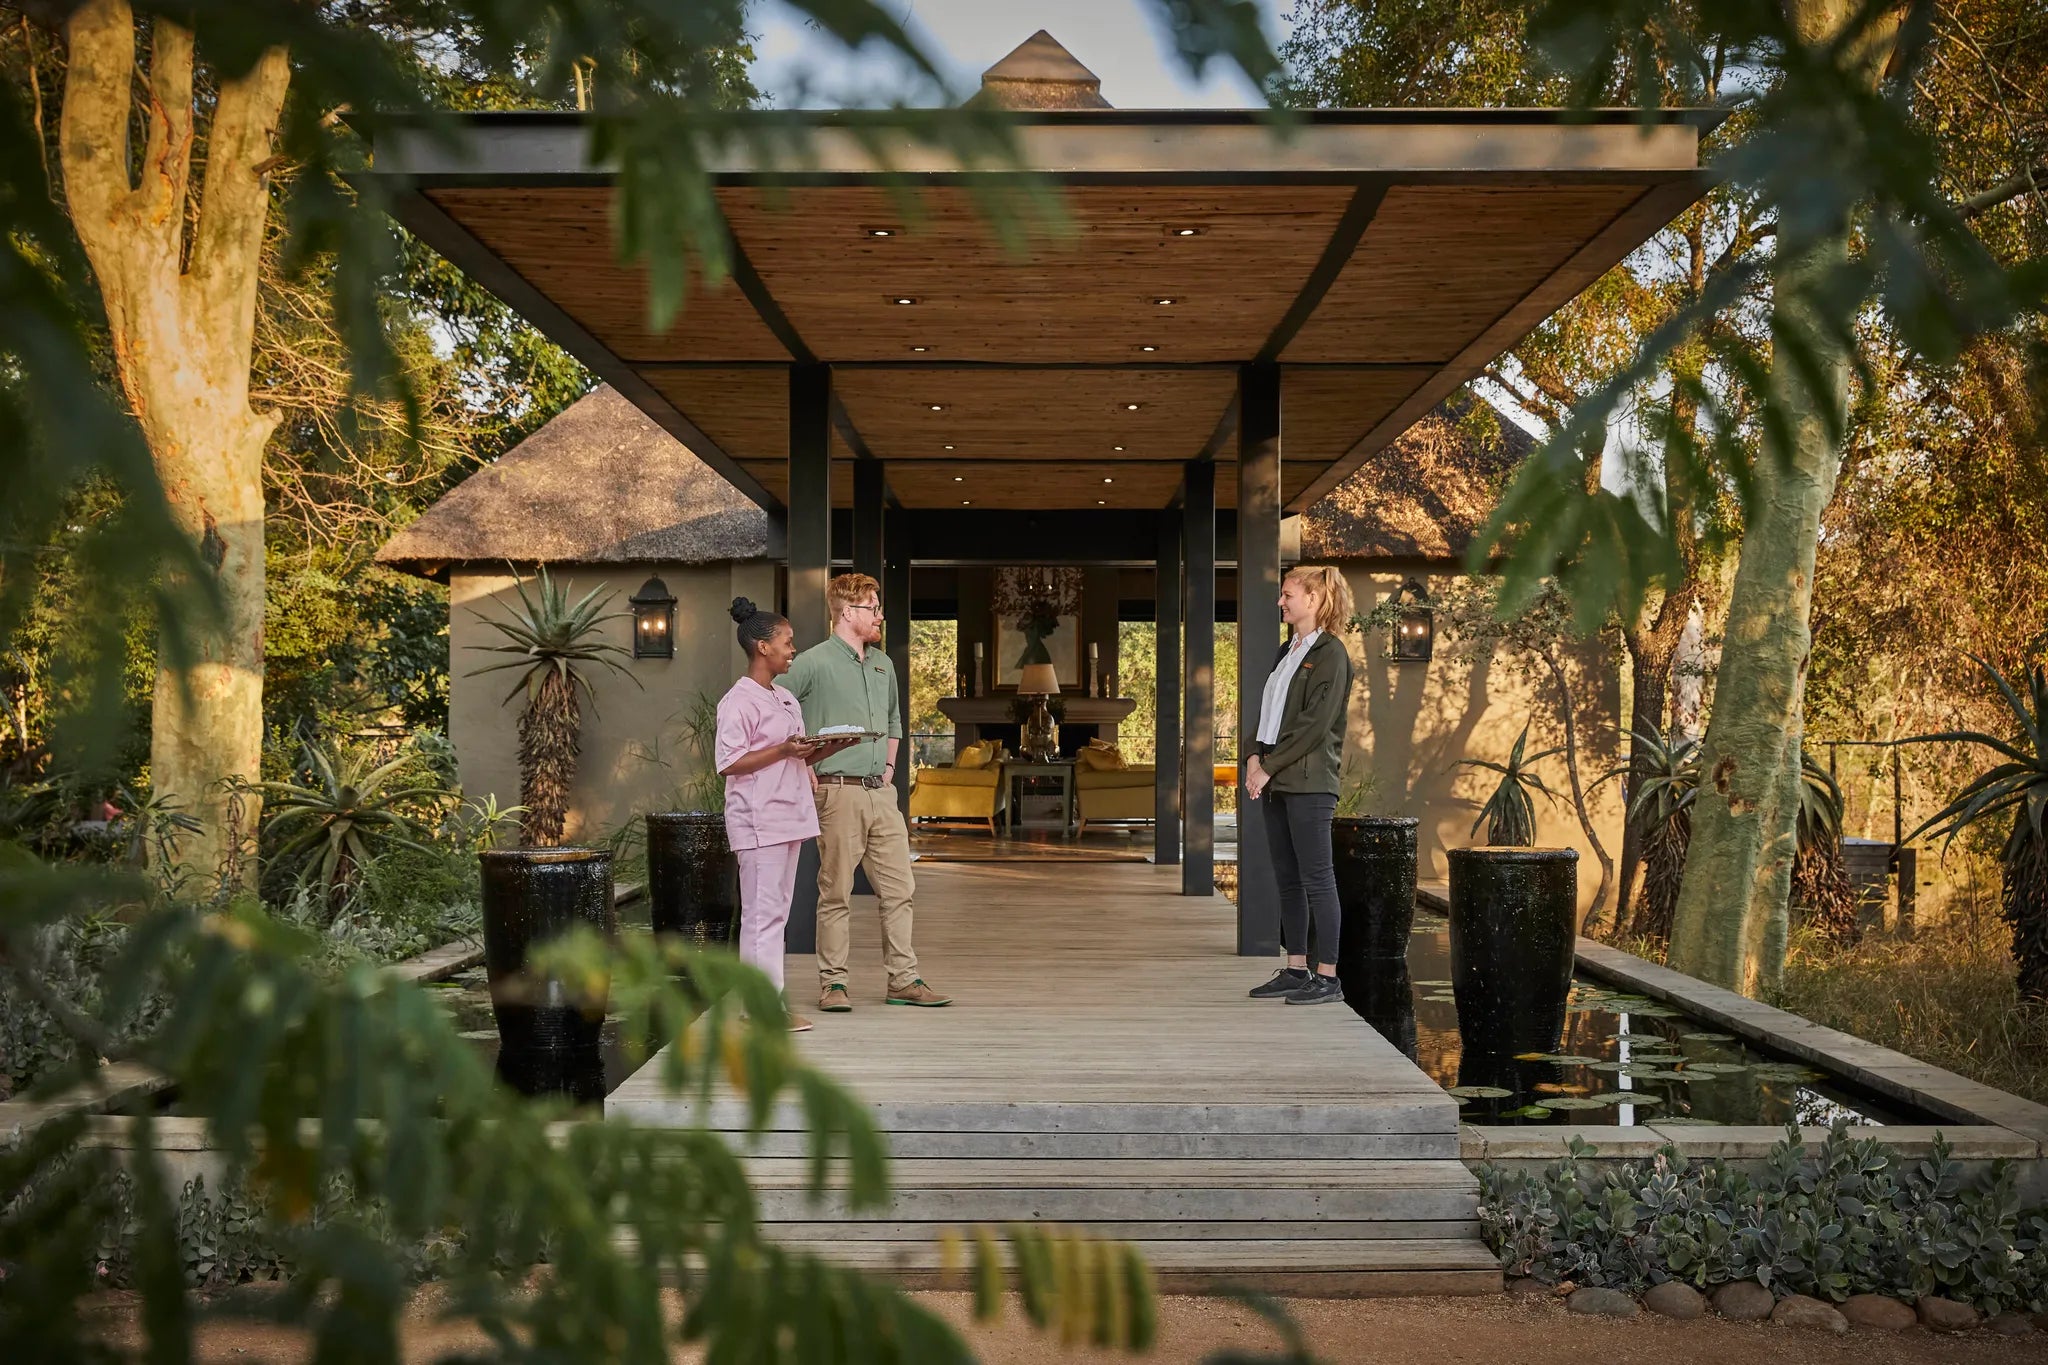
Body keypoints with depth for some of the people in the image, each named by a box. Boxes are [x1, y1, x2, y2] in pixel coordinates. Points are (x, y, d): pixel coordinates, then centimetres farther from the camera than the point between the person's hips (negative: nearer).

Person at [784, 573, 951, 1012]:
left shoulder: (883, 664, 16)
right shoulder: (813, 663, -6)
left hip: (881, 793, 7)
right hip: (839, 792, -7)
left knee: (899, 889, 6)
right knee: (836, 892, -1)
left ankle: (903, 980, 13)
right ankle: (833, 983, 8)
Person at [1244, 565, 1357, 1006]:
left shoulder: (1331, 653, -8)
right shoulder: (1287, 652, 18)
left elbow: (1315, 723, -15)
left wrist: (1269, 768, -14)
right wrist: (1255, 757, 1)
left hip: (1310, 782, -9)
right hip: (1277, 782, 9)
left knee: (1316, 879, -6)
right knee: (1287, 879, 10)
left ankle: (1327, 977, -2)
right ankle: (1296, 970, 17)